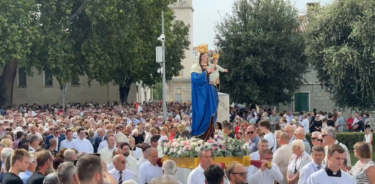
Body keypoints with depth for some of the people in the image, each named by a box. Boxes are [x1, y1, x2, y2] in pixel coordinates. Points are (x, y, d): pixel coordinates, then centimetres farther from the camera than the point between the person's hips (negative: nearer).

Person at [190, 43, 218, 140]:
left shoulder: (209, 67, 14)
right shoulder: (195, 67, -5)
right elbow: (195, 79, -21)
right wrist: (206, 72, -23)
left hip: (208, 94, 6)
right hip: (200, 94, -6)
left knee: (209, 114, 4)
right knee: (200, 115, -8)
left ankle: (208, 136, 9)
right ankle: (199, 136, -2)